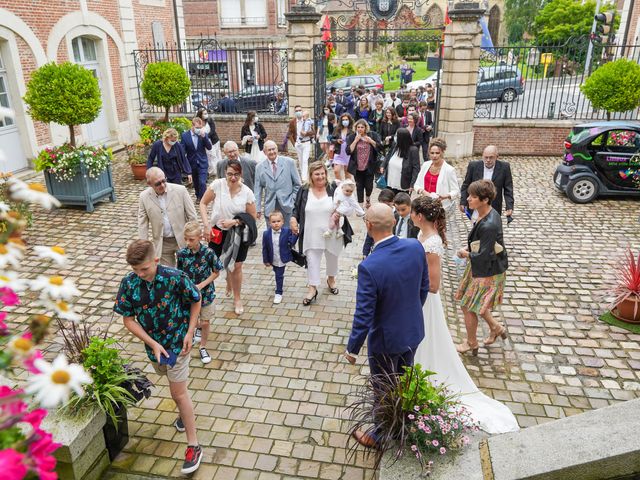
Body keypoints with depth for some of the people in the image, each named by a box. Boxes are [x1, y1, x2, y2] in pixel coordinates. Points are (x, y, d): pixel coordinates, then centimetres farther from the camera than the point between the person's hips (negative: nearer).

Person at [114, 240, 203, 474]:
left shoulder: (175, 278, -24)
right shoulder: (129, 283, -16)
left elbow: (196, 301, -7)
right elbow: (128, 319, -8)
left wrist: (190, 332, -12)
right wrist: (153, 343, -16)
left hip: (177, 343, -4)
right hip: (153, 344, 4)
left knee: (179, 392, -1)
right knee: (174, 384, 24)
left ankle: (193, 446, 11)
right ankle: (185, 412, 53)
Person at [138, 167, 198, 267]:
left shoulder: (180, 190, -11)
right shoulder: (144, 197, -5)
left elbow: (192, 217, -5)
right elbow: (142, 224, 1)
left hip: (183, 239, -1)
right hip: (162, 243, 2)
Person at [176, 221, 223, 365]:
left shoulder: (208, 253, -21)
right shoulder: (181, 253, -14)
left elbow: (216, 272, -10)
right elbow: (180, 273, -1)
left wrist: (201, 285, -18)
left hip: (205, 293, -2)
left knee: (205, 322, 8)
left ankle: (203, 347, 30)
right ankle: (198, 328, 55)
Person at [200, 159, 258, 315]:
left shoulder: (247, 192, -12)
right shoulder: (217, 184, -14)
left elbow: (252, 217, -5)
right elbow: (203, 203, -4)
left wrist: (234, 222, -19)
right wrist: (206, 225, -11)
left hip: (238, 234, -1)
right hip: (218, 232, 1)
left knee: (236, 266, 6)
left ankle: (237, 299, 28)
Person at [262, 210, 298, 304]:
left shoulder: (287, 231, -16)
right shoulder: (266, 234, -12)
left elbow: (291, 243, -17)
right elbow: (265, 248, -5)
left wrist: (294, 234, -30)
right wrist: (266, 260, -2)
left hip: (282, 259, -3)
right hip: (273, 260, 3)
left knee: (279, 275, 1)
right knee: (277, 274, 23)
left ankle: (279, 293, 14)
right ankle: (280, 286, 48)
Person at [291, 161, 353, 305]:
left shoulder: (333, 188, -7)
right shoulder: (304, 191, -2)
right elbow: (297, 209, 7)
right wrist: (293, 219, -12)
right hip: (312, 236, 0)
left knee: (332, 259, 19)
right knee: (312, 261, 3)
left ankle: (331, 280, 45)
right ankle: (312, 289, 15)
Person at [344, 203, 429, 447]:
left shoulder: (369, 267, -34)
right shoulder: (415, 247, -16)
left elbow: (363, 316, -26)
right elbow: (424, 287, 0)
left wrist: (352, 349, -9)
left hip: (386, 338, -6)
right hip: (413, 330, 6)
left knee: (384, 391, 18)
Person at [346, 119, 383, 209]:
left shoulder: (373, 135, 0)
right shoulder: (352, 137, -1)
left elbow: (380, 147, -4)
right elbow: (348, 151, -10)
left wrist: (371, 141, -16)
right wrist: (356, 140, -15)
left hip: (369, 166, 0)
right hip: (357, 167, 0)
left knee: (369, 185, 4)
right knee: (359, 186, 5)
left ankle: (368, 199, 37)